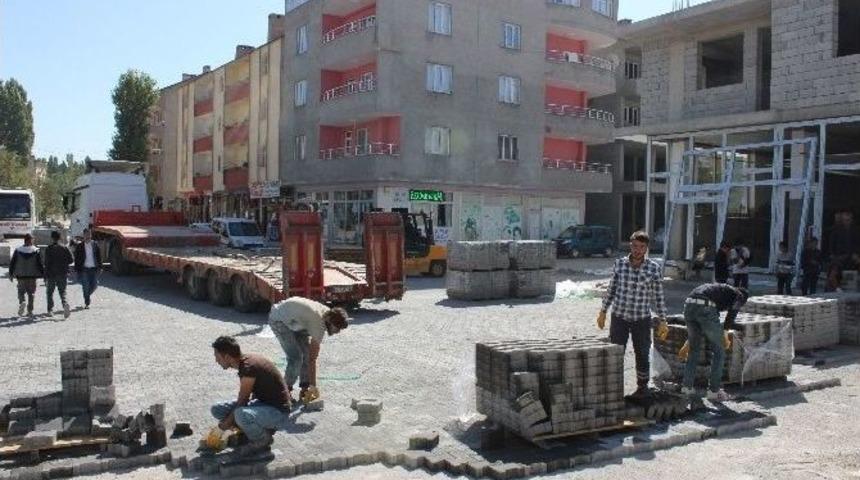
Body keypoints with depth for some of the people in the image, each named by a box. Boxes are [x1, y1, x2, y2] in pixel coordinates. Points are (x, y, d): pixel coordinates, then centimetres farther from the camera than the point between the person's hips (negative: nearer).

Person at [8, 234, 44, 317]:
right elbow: (40, 264, -5)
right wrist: (43, 274, 2)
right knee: (31, 293, 7)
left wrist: (11, 274, 13)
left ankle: (22, 302, -17)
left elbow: (12, 263, 4)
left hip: (21, 276, 1)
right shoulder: (36, 251, -5)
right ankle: (30, 311, 8)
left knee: (21, 291, 13)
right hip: (32, 276, 0)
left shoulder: (17, 250, 0)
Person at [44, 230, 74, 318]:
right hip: (62, 274, 2)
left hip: (51, 275, -2)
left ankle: (50, 310, 15)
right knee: (62, 292, 6)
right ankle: (65, 304, -22)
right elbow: (71, 260, 1)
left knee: (50, 292, 13)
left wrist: (45, 277, -7)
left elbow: (47, 263, -10)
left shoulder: (49, 249, -7)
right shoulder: (64, 248, 2)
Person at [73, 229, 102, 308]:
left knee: (94, 285, 0)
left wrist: (99, 268, 3)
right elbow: (76, 259, 3)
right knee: (85, 287, -3)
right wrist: (77, 270, -2)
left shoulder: (95, 245, 6)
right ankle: (86, 303, 8)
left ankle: (88, 295, 30)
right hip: (84, 269, -1)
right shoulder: (79, 246, 2)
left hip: (93, 269, 1)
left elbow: (99, 257, 9)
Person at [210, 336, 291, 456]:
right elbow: (244, 399, 12)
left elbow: (242, 401, -17)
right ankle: (261, 427, 10)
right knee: (217, 409, 5)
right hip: (262, 403, 9)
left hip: (277, 410, -9)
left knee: (241, 415, -38)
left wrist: (228, 422, -4)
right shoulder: (244, 361, 3)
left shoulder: (248, 367, -26)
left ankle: (263, 440, -7)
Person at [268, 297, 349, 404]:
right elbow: (312, 359, -33)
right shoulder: (318, 323, -35)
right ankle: (287, 390, 1)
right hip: (278, 319, -9)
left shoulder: (328, 313, -12)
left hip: (293, 320, 9)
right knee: (296, 357, -16)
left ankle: (305, 389, 6)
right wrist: (313, 386, -31)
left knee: (306, 352, -2)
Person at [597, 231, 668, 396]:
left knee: (642, 355, 12)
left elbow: (658, 296, -1)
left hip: (642, 319, -1)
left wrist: (663, 321, -1)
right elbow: (612, 289, 6)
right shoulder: (619, 263, -4)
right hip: (619, 317, 1)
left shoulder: (654, 268, -8)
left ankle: (642, 387, 30)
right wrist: (603, 312, 8)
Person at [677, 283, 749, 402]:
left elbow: (698, 317, 41)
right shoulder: (739, 295, 23)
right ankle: (714, 391, 17)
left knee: (695, 348, 25)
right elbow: (732, 311, -3)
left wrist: (687, 343, 44)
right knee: (719, 350, 13)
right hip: (705, 308, -6)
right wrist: (725, 334, -9)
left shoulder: (718, 291, 41)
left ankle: (687, 387, 26)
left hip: (689, 305, 6)